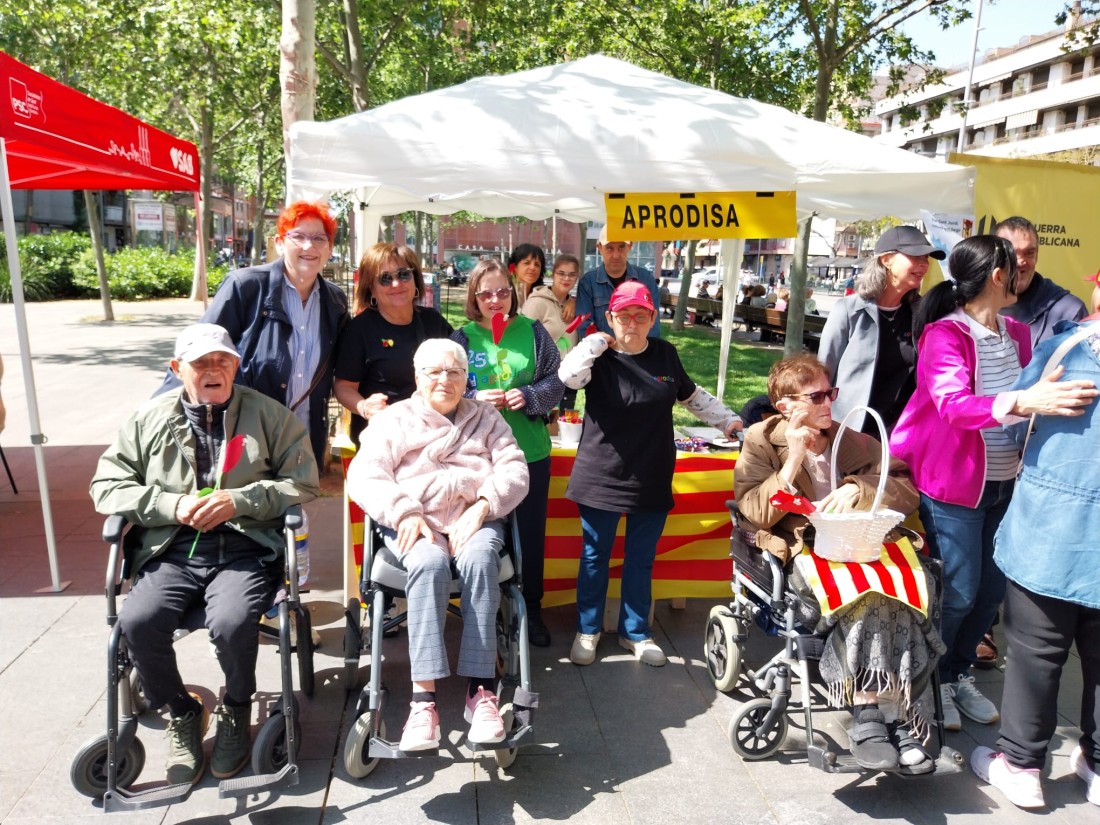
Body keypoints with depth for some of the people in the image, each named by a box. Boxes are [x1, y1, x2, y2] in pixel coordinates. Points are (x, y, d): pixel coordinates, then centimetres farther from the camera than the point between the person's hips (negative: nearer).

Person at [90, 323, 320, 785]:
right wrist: (172, 505, -7)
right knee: (137, 622, -24)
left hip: (245, 550, -2)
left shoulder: (267, 414, 7)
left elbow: (303, 483, 2)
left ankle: (236, 711, 5)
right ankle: (181, 713, 6)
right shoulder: (150, 419, 12)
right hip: (171, 552, 3)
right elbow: (106, 484, 10)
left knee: (231, 624, -29)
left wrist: (239, 500, -12)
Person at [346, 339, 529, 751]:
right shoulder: (393, 419, 18)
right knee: (429, 563, -35)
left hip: (475, 520, 1)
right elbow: (363, 475, 3)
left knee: (479, 559, -34)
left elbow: (514, 471, 7)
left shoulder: (487, 419, 21)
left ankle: (480, 690, -33)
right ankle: (423, 698, -38)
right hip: (415, 524, -1)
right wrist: (404, 513, -15)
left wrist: (482, 505, -13)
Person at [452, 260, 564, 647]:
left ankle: (532, 610, 30)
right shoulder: (462, 338, -1)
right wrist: (475, 400, -19)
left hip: (531, 452, 1)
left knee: (531, 534, 12)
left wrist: (529, 396, -16)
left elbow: (556, 380, 1)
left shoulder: (532, 331, 2)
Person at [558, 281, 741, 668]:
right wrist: (597, 341, -18)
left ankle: (636, 632, 32)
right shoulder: (599, 356, -8)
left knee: (641, 560, 14)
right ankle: (588, 630, 29)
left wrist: (728, 420, 17)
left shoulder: (665, 353, 3)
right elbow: (569, 376, -29)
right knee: (595, 557, 11)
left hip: (652, 480, 3)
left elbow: (692, 396, 17)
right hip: (602, 478, -3)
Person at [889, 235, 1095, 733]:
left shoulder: (1017, 333, 6)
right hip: (954, 484, -7)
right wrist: (1021, 402, -45)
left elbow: (1042, 389, 14)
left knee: (993, 587, 13)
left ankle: (958, 673, 32)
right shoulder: (944, 335, -16)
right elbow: (954, 406, -31)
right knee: (958, 592, -1)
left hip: (1004, 482, 7)